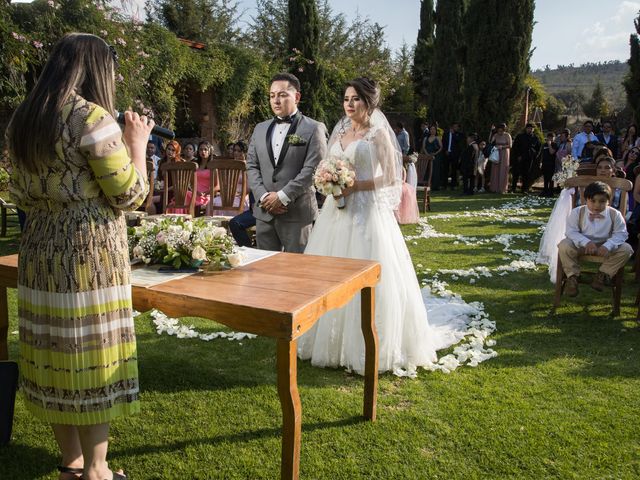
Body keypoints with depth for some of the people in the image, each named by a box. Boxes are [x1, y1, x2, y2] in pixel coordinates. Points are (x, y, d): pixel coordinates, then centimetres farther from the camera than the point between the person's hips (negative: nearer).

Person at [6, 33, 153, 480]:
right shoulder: (93, 117, -14)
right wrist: (137, 143, 2)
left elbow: (21, 195, 17)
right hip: (90, 255, -8)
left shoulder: (22, 121, 10)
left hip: (40, 251, 8)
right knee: (92, 360, 4)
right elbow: (131, 195, -11)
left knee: (56, 358, 15)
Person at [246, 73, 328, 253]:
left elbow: (312, 169, -11)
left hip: (297, 213, -5)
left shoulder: (314, 129, -2)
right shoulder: (260, 129, 16)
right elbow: (251, 166, 11)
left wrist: (282, 197, -15)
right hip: (264, 212, 5)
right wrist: (263, 196, -5)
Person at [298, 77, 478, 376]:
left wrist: (355, 186, -17)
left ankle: (371, 347, 8)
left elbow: (391, 177, -9)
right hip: (337, 211, 6)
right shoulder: (339, 132, 14)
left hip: (366, 212, -6)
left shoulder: (378, 133, -3)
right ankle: (332, 340, 20)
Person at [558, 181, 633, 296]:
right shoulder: (577, 212, -9)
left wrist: (608, 246, -28)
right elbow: (571, 231, -13)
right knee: (564, 246, -30)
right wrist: (586, 242, -31)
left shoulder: (614, 214, -6)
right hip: (581, 245, -1)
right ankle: (572, 276, -12)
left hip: (604, 246, 1)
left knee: (626, 249, -21)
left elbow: (621, 233, -8)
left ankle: (603, 274, -6)